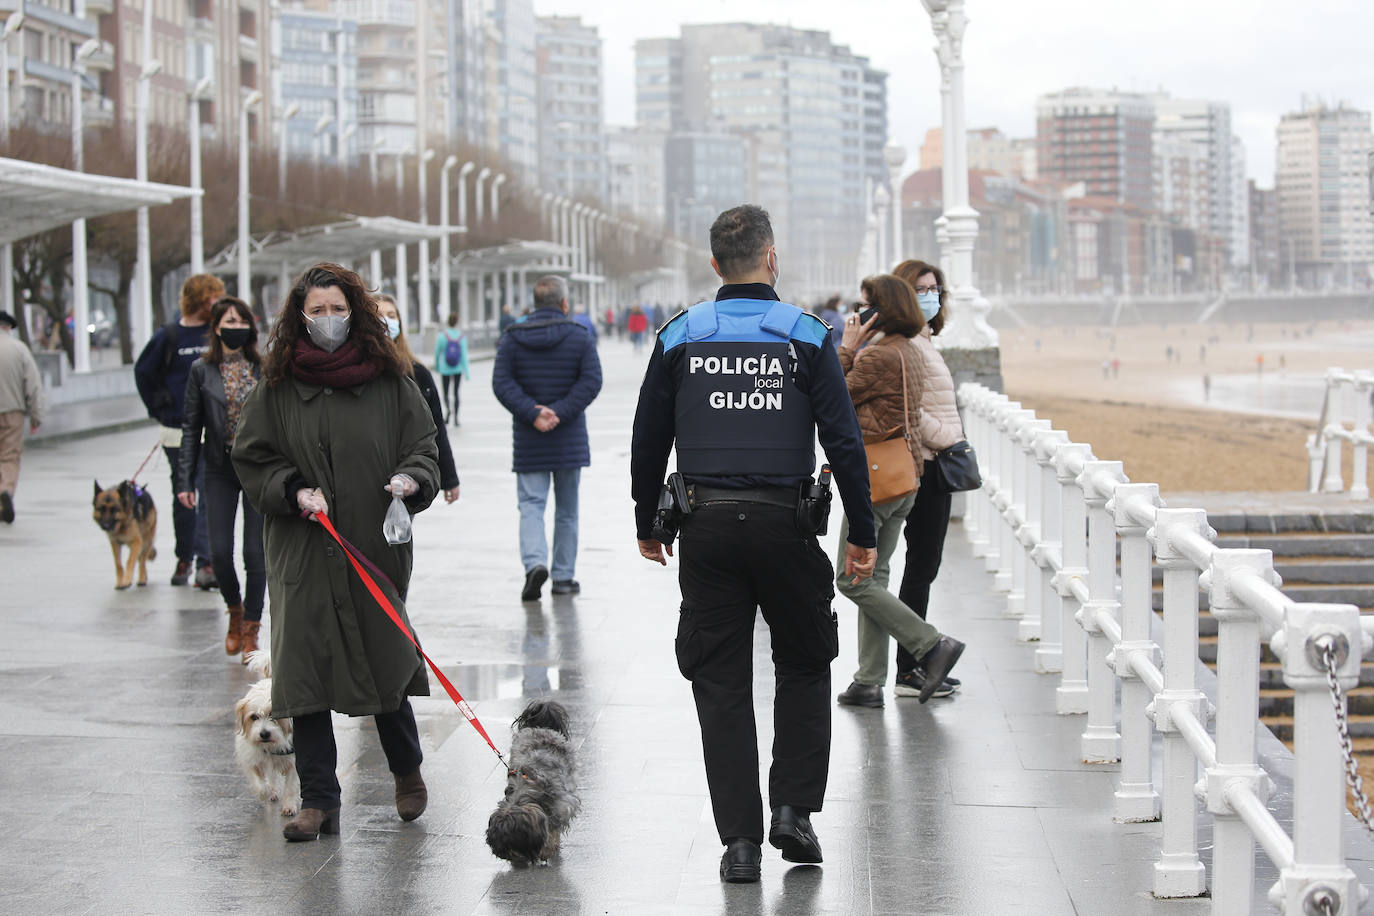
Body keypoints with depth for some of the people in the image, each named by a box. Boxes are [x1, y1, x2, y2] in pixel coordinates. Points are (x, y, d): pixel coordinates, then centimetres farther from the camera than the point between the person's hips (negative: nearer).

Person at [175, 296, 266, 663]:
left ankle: (250, 629, 12)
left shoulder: (264, 369, 2)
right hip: (220, 471, 1)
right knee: (220, 552, -2)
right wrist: (185, 480, 0)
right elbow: (191, 427, 4)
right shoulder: (202, 371, 2)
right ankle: (234, 611, 26)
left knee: (255, 552, -2)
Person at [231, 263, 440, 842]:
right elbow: (251, 458, 6)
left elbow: (424, 446, 9)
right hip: (302, 551, 0)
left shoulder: (390, 381, 5)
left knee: (386, 660, 3)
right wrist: (294, 492, -9)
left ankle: (407, 770, 30)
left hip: (376, 547, 0)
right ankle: (318, 800, 4)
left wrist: (412, 479, -12)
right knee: (307, 668, -4)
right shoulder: (277, 386, 4)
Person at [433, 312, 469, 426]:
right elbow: (464, 354, -9)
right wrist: (466, 372, -6)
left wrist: (437, 365, 16)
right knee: (456, 392, 13)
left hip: (445, 369, -1)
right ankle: (455, 418, 12)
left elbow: (437, 352, -1)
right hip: (458, 369, 1)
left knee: (446, 392, 9)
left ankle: (448, 408, -21)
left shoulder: (442, 335, -10)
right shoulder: (462, 335, -9)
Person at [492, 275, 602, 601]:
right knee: (567, 510, 11)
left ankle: (535, 563, -22)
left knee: (531, 505, 2)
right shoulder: (579, 337, -2)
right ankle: (563, 577, 15)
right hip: (569, 439, 0)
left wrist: (532, 413, -13)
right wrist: (560, 413, -14)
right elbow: (591, 381, -12)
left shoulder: (512, 338, 2)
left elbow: (501, 383, -8)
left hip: (528, 440, 0)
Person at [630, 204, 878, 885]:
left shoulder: (678, 337, 3)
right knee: (804, 667, 17)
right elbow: (844, 442, -5)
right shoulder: (806, 335, -2)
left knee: (721, 684, 6)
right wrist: (862, 535, 2)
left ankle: (740, 838, 4)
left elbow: (648, 440, 6)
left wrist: (647, 524, 19)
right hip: (785, 524, -1)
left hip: (706, 527, 1)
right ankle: (793, 809, 8)